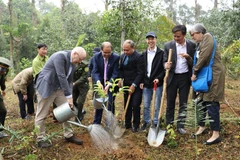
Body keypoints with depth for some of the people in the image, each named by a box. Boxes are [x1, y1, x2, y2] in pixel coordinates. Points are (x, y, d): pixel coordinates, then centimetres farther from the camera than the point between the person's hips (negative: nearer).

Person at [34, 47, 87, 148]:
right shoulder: (60, 56, -25)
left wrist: (70, 96, -2)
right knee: (42, 115, 3)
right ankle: (40, 140, 18)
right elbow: (61, 77, -30)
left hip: (59, 88, 8)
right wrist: (69, 96, -28)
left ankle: (69, 135, 21)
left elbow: (69, 80, 7)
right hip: (45, 87, -8)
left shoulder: (73, 63, 2)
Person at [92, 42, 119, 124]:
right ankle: (96, 123, 21)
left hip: (111, 83, -2)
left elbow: (115, 73, -18)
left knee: (111, 104, 1)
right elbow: (95, 71, -13)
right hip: (100, 83, 3)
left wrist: (109, 84, -31)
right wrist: (98, 82, -30)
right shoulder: (96, 56, -10)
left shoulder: (116, 57, -17)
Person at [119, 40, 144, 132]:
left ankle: (136, 125, 12)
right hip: (126, 84, 6)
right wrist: (121, 78, -2)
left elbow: (140, 73, -15)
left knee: (135, 105, -4)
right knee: (127, 105, 10)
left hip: (136, 85, -6)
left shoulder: (139, 57, -14)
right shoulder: (122, 56, 6)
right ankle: (127, 124, 22)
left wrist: (134, 85, -18)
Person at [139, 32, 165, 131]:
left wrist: (159, 78, -17)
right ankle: (146, 122, 26)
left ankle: (156, 123, 17)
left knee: (157, 106, 5)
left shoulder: (161, 53, -5)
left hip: (157, 83, -4)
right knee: (146, 105, 11)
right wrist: (141, 81, 5)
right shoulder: (144, 54, 11)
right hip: (146, 83, 4)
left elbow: (164, 68, -6)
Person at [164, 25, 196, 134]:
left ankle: (180, 126, 17)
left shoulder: (192, 45, -1)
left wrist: (188, 58, -21)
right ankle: (169, 125, 16)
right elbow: (164, 61, 0)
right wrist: (166, 65, -24)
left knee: (183, 103, 7)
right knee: (170, 103, 6)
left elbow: (194, 63, 0)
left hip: (185, 77, 1)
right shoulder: (168, 45, -3)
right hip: (172, 77, 0)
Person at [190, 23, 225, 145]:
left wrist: (195, 72, -10)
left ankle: (216, 134, 0)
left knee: (212, 104, -7)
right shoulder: (200, 44, 18)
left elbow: (204, 56, -18)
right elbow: (199, 61, 13)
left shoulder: (207, 37, -7)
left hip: (214, 74, -9)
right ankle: (202, 127, 28)